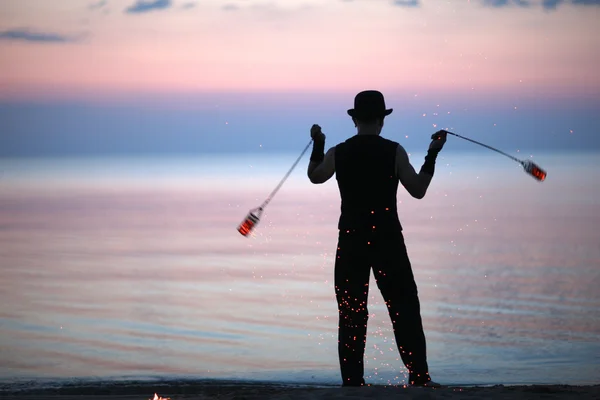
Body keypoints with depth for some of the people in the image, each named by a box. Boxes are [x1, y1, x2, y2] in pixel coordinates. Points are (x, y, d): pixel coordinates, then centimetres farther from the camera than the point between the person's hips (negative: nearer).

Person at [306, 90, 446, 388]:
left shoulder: (338, 153, 0)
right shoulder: (394, 151, -6)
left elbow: (314, 176, 19)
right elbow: (418, 190, -2)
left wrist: (317, 145, 33)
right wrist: (432, 155, 6)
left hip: (351, 240, 2)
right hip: (387, 239, -2)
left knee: (351, 312, 5)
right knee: (405, 308, 4)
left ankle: (352, 380, 1)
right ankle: (419, 377, 0)